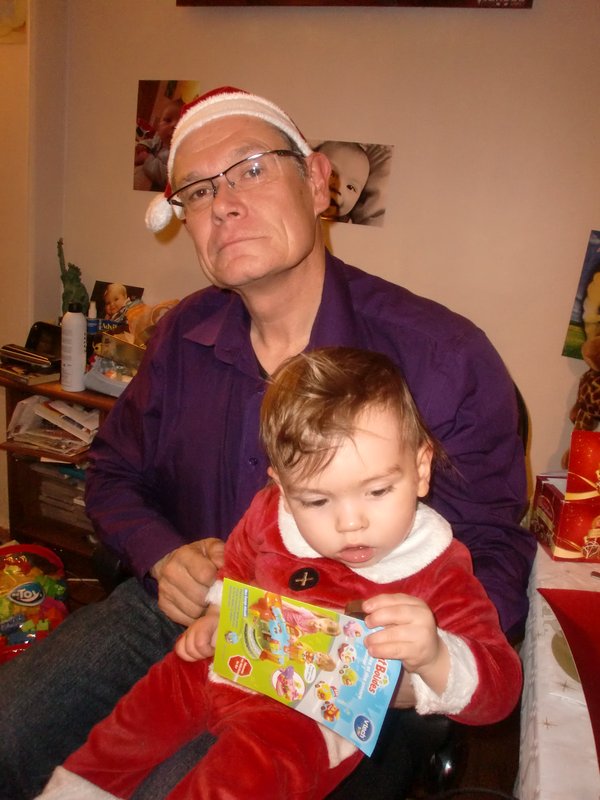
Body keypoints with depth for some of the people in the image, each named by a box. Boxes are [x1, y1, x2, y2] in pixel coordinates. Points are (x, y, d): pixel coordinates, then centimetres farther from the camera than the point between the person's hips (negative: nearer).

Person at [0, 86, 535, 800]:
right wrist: (164, 558, -7)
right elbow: (115, 474, 14)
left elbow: (493, 553, -8)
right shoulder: (183, 336, 1)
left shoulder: (444, 359, -15)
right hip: (179, 612, 5)